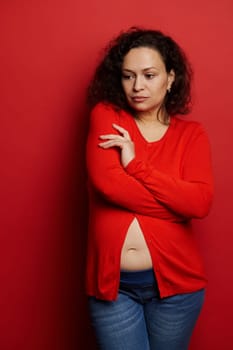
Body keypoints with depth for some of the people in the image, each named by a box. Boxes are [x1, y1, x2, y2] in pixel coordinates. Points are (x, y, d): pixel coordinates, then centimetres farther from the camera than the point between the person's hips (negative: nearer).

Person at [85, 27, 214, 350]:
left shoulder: (192, 133, 1)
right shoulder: (105, 116, -1)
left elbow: (200, 203, -14)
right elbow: (105, 180, -18)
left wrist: (136, 165, -17)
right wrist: (176, 203, -13)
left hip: (175, 280, 2)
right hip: (111, 281, -1)